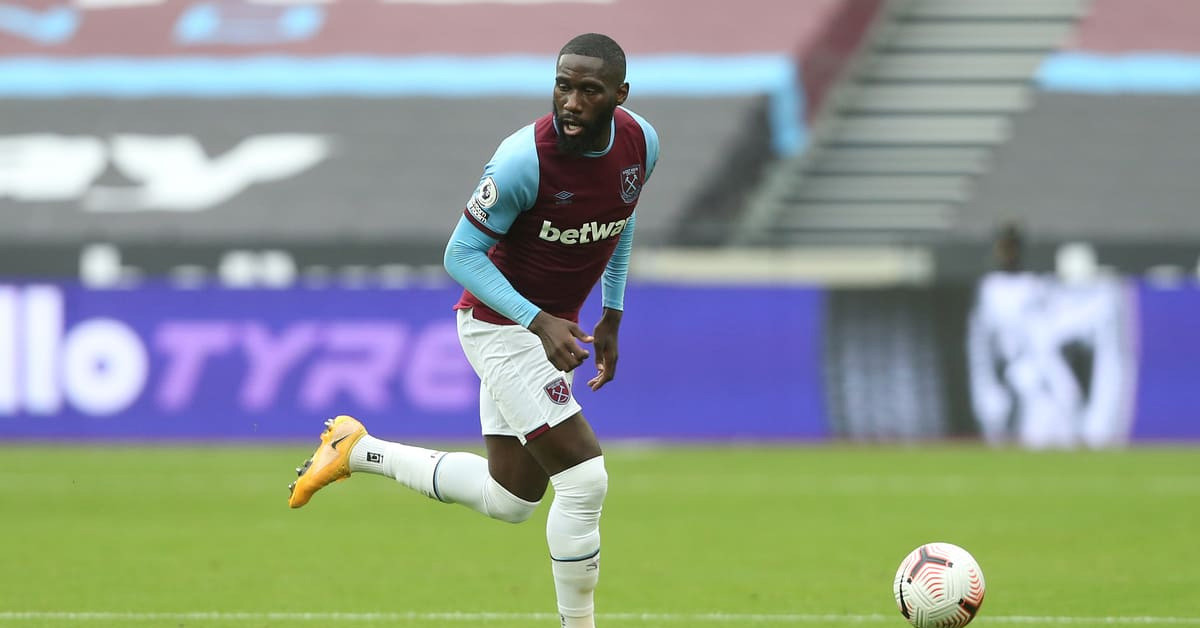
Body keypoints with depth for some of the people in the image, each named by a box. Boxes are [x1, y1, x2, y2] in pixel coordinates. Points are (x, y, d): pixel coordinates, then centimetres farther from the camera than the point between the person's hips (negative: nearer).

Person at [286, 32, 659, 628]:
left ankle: (356, 451, 28)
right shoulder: (524, 158, -28)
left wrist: (612, 316, 14)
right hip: (502, 327, -8)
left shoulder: (641, 143, -7)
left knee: (509, 500, 16)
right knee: (583, 479, -16)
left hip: (547, 325, 8)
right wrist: (538, 322, -29)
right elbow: (461, 254, -20)